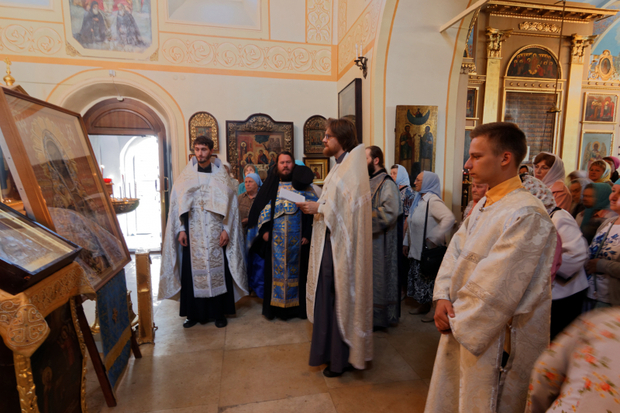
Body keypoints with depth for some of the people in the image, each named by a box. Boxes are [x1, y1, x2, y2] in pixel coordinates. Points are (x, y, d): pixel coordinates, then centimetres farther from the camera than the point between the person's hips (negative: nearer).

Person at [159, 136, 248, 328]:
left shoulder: (221, 175, 3)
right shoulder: (186, 175, 6)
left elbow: (229, 204, 0)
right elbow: (178, 204, 5)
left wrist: (226, 229, -8)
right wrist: (181, 229, -3)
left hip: (215, 232, -1)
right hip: (193, 233, 1)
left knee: (217, 270, 3)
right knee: (193, 271, 5)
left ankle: (219, 312, 16)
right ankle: (195, 313, 18)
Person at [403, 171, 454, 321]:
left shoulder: (432, 200, -18)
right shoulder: (418, 199, 11)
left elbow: (449, 218, -33)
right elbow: (411, 224, 17)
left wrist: (434, 238, -28)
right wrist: (406, 243, 16)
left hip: (429, 251, -9)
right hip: (416, 250, 9)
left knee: (430, 279, 2)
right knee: (418, 277, 16)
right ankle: (424, 306, 32)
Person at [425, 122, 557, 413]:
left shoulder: (526, 215, -23)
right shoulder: (485, 205, 6)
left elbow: (496, 285, -25)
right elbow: (456, 250, 3)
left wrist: (455, 319, -14)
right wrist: (443, 297, -10)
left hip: (496, 337, -8)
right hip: (462, 326, 8)